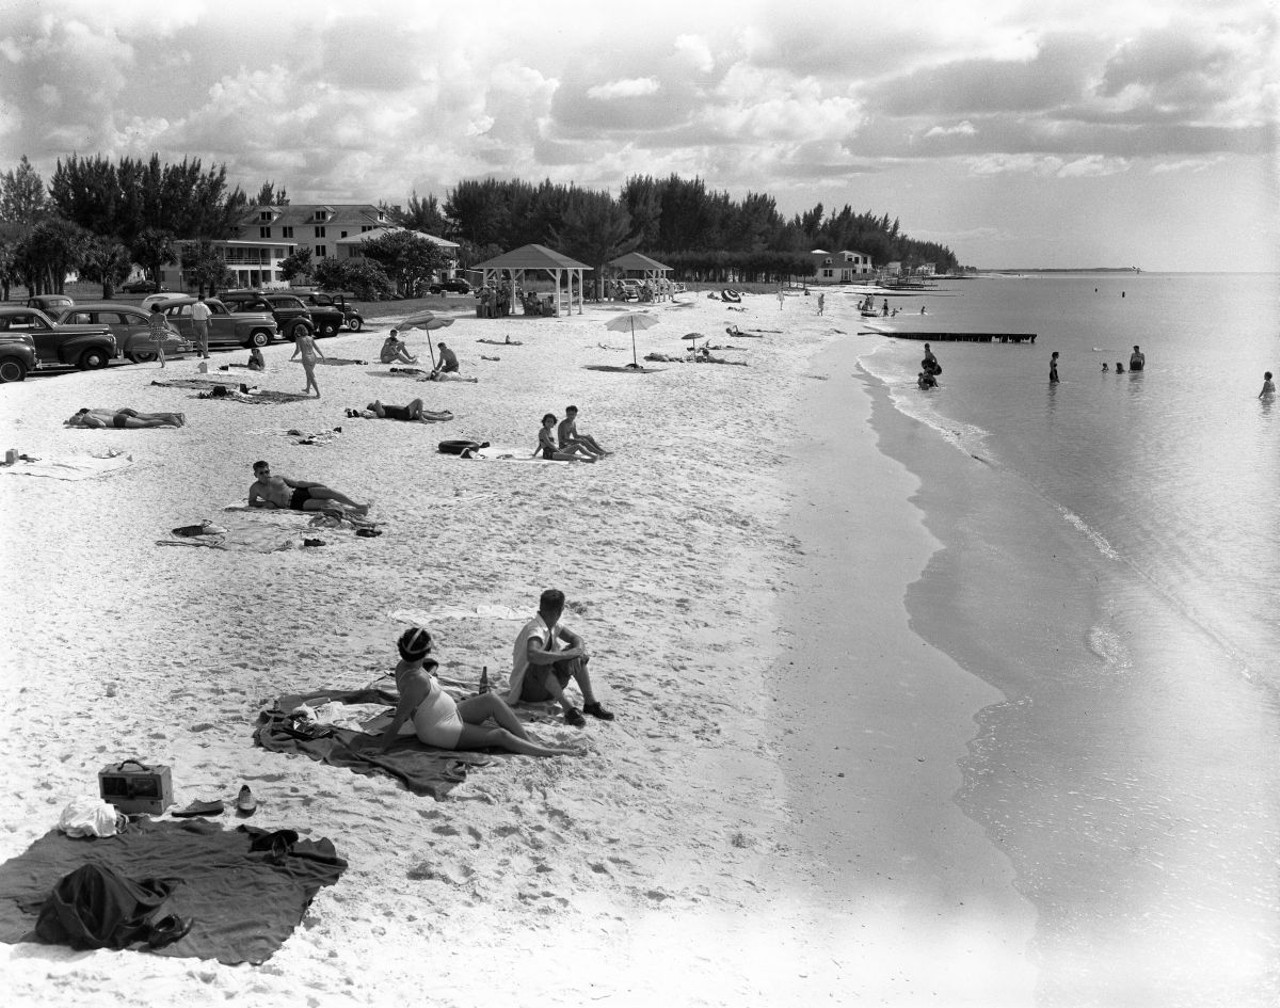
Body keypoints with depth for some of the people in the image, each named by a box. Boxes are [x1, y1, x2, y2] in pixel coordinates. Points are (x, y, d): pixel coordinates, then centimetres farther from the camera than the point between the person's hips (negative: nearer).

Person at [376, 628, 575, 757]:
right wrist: (379, 750, -26)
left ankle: (531, 742, 3)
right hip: (441, 733, -10)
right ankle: (546, 752, 4)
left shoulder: (403, 665, -3)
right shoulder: (417, 681, -31)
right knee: (501, 735, -10)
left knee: (492, 700, 0)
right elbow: (398, 719, -29)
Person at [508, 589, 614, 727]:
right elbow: (532, 655, -46)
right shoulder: (535, 630, -27)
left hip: (549, 685, 8)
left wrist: (577, 654, -21)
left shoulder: (553, 625, 1)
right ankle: (568, 708, -38)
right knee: (541, 664, -38)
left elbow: (576, 639, 2)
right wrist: (565, 655, -43)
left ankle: (590, 702, -11)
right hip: (527, 689, -8)